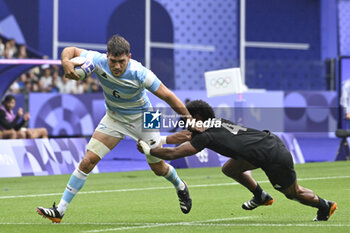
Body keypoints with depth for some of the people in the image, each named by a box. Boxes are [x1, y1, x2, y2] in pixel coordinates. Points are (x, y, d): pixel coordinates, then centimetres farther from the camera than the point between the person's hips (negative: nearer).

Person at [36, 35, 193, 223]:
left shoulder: (140, 73, -33)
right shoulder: (99, 62, -26)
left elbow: (168, 96, -23)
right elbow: (71, 50, -11)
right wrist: (66, 62, -36)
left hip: (142, 118, -2)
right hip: (114, 118, 2)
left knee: (159, 168, 10)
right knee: (88, 161, -12)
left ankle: (180, 186, 47)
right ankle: (60, 210, -9)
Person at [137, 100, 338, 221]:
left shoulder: (207, 135, -21)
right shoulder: (215, 123, 4)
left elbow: (174, 153, -20)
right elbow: (185, 136, 14)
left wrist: (149, 150, -9)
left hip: (275, 158, -9)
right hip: (269, 141, 9)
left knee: (294, 193, 13)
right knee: (230, 169, 16)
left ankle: (325, 206, 34)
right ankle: (261, 197, 33)